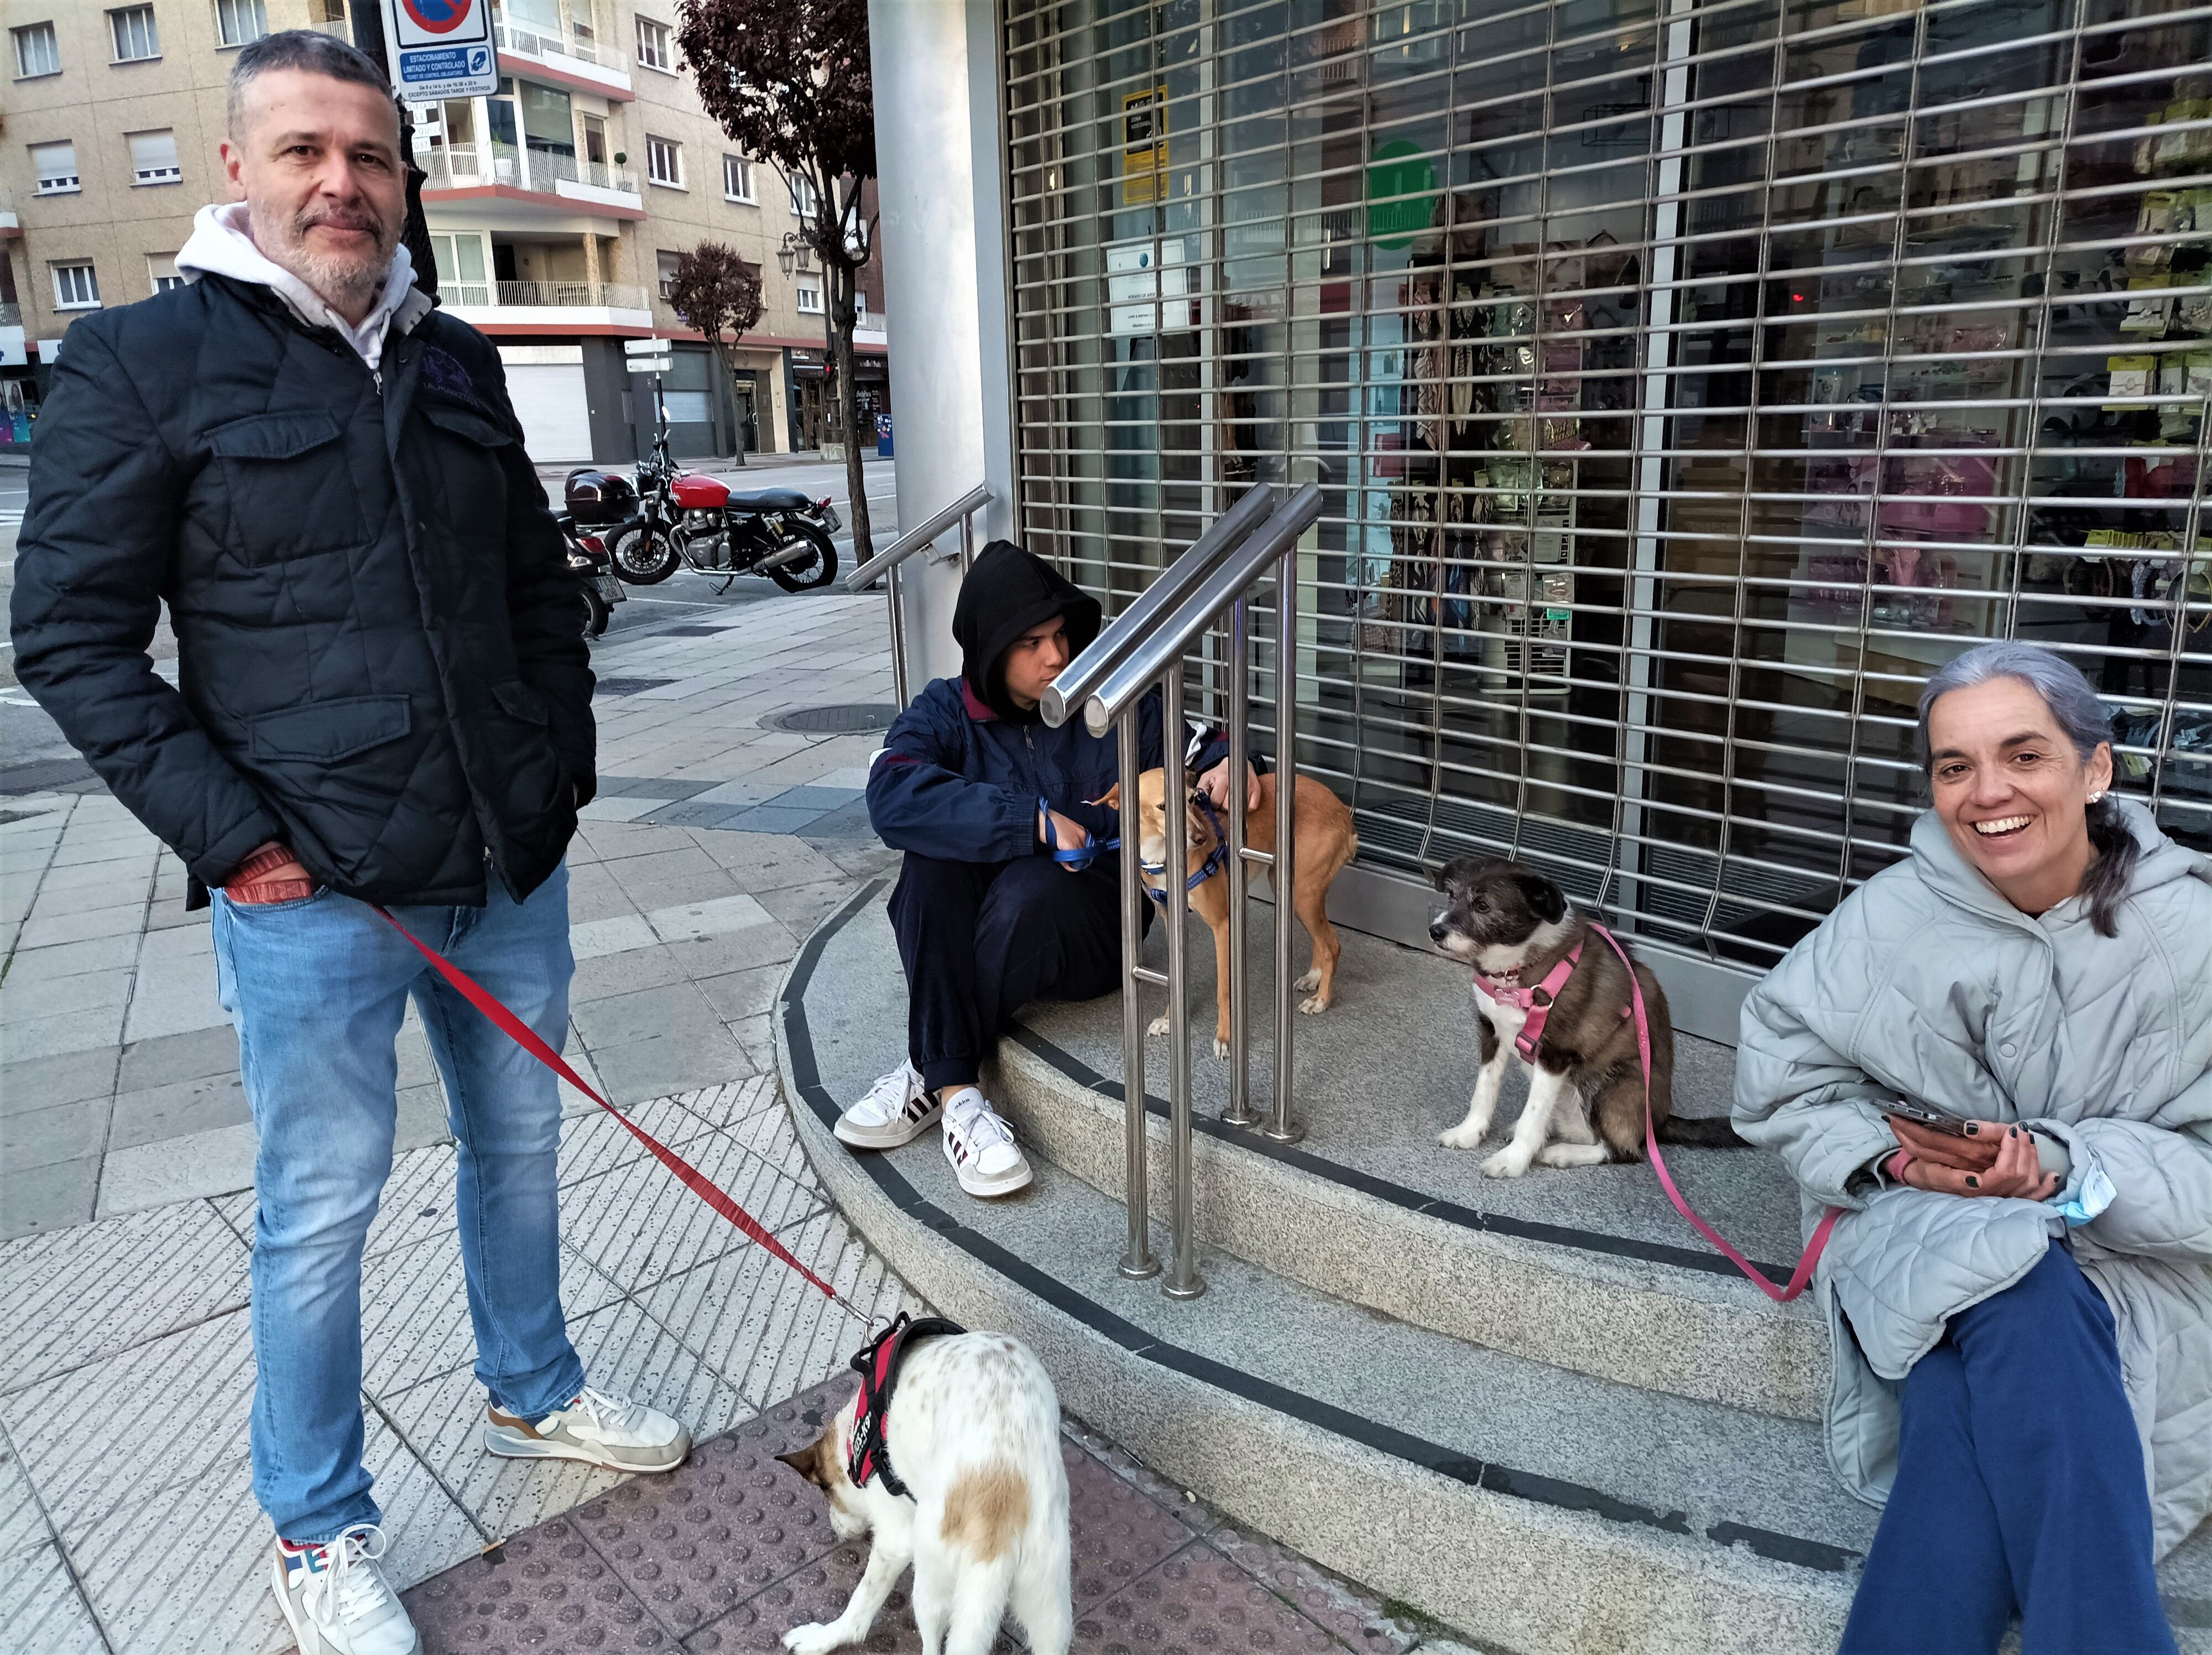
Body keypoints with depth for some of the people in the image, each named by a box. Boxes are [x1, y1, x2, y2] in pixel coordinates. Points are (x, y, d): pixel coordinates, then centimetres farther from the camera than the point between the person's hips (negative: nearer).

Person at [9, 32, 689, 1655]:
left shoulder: (459, 362, 10)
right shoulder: (145, 357, -5)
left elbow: (543, 587, 17)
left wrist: (566, 766, 9)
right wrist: (232, 836, -13)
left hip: (511, 865, 5)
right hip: (314, 890, -5)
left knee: (520, 1140, 19)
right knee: (322, 1208, 6)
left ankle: (535, 1392, 43)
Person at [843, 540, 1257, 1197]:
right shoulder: (946, 714, -4)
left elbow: (1184, 760, 12)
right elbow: (893, 796, -23)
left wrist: (1223, 761, -14)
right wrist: (1031, 820, -30)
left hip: (1088, 932, -1)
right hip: (962, 934, 1)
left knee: (1031, 889, -34)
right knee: (935, 850, -30)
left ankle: (928, 1076, -20)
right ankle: (957, 1094, -34)